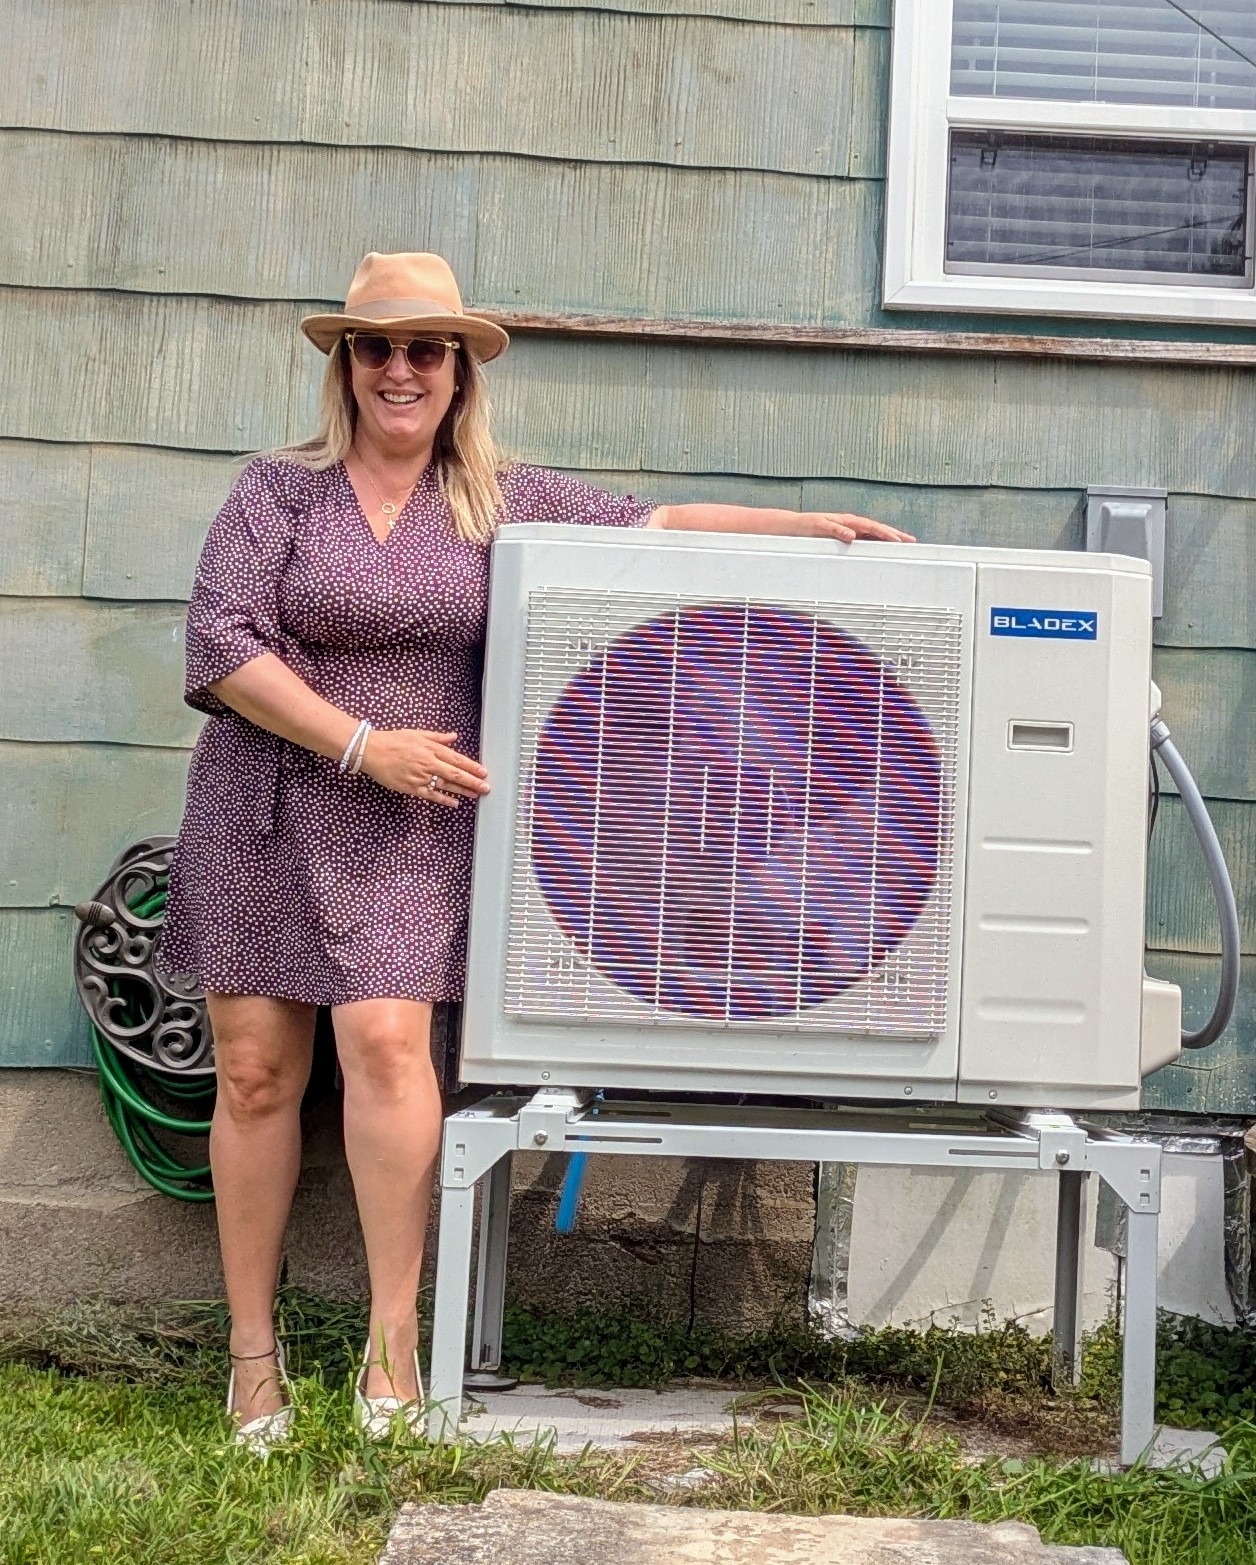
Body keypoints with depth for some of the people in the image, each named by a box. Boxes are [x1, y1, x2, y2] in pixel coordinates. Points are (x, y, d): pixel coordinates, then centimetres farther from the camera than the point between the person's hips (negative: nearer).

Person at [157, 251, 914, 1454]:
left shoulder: (502, 501, 6)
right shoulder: (281, 488, 0)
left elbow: (651, 526, 4)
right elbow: (218, 645, -8)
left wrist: (810, 525, -5)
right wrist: (364, 744, -15)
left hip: (406, 826, 0)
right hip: (265, 812, 0)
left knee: (385, 1041, -17)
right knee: (255, 1073, 3)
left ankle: (393, 1337, -3)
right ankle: (252, 1346, 17)